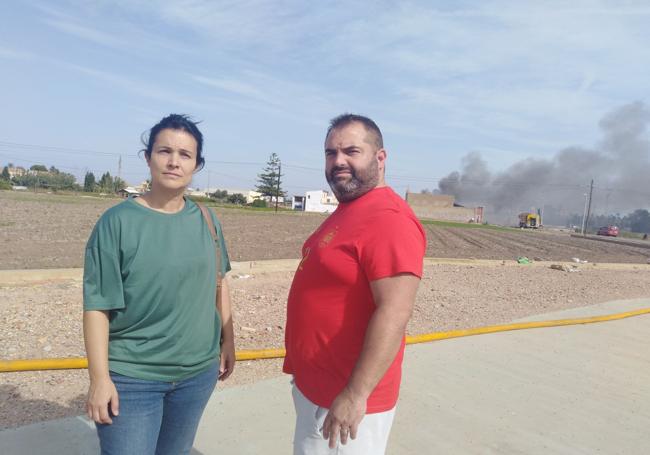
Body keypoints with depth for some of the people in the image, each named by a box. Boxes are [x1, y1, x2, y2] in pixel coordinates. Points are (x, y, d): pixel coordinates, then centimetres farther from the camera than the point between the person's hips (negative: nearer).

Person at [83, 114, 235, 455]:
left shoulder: (206, 221, -1)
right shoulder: (118, 221, -13)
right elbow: (97, 305, -12)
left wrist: (228, 340, 10)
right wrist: (100, 377, -13)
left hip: (198, 371, 4)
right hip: (132, 377, -4)